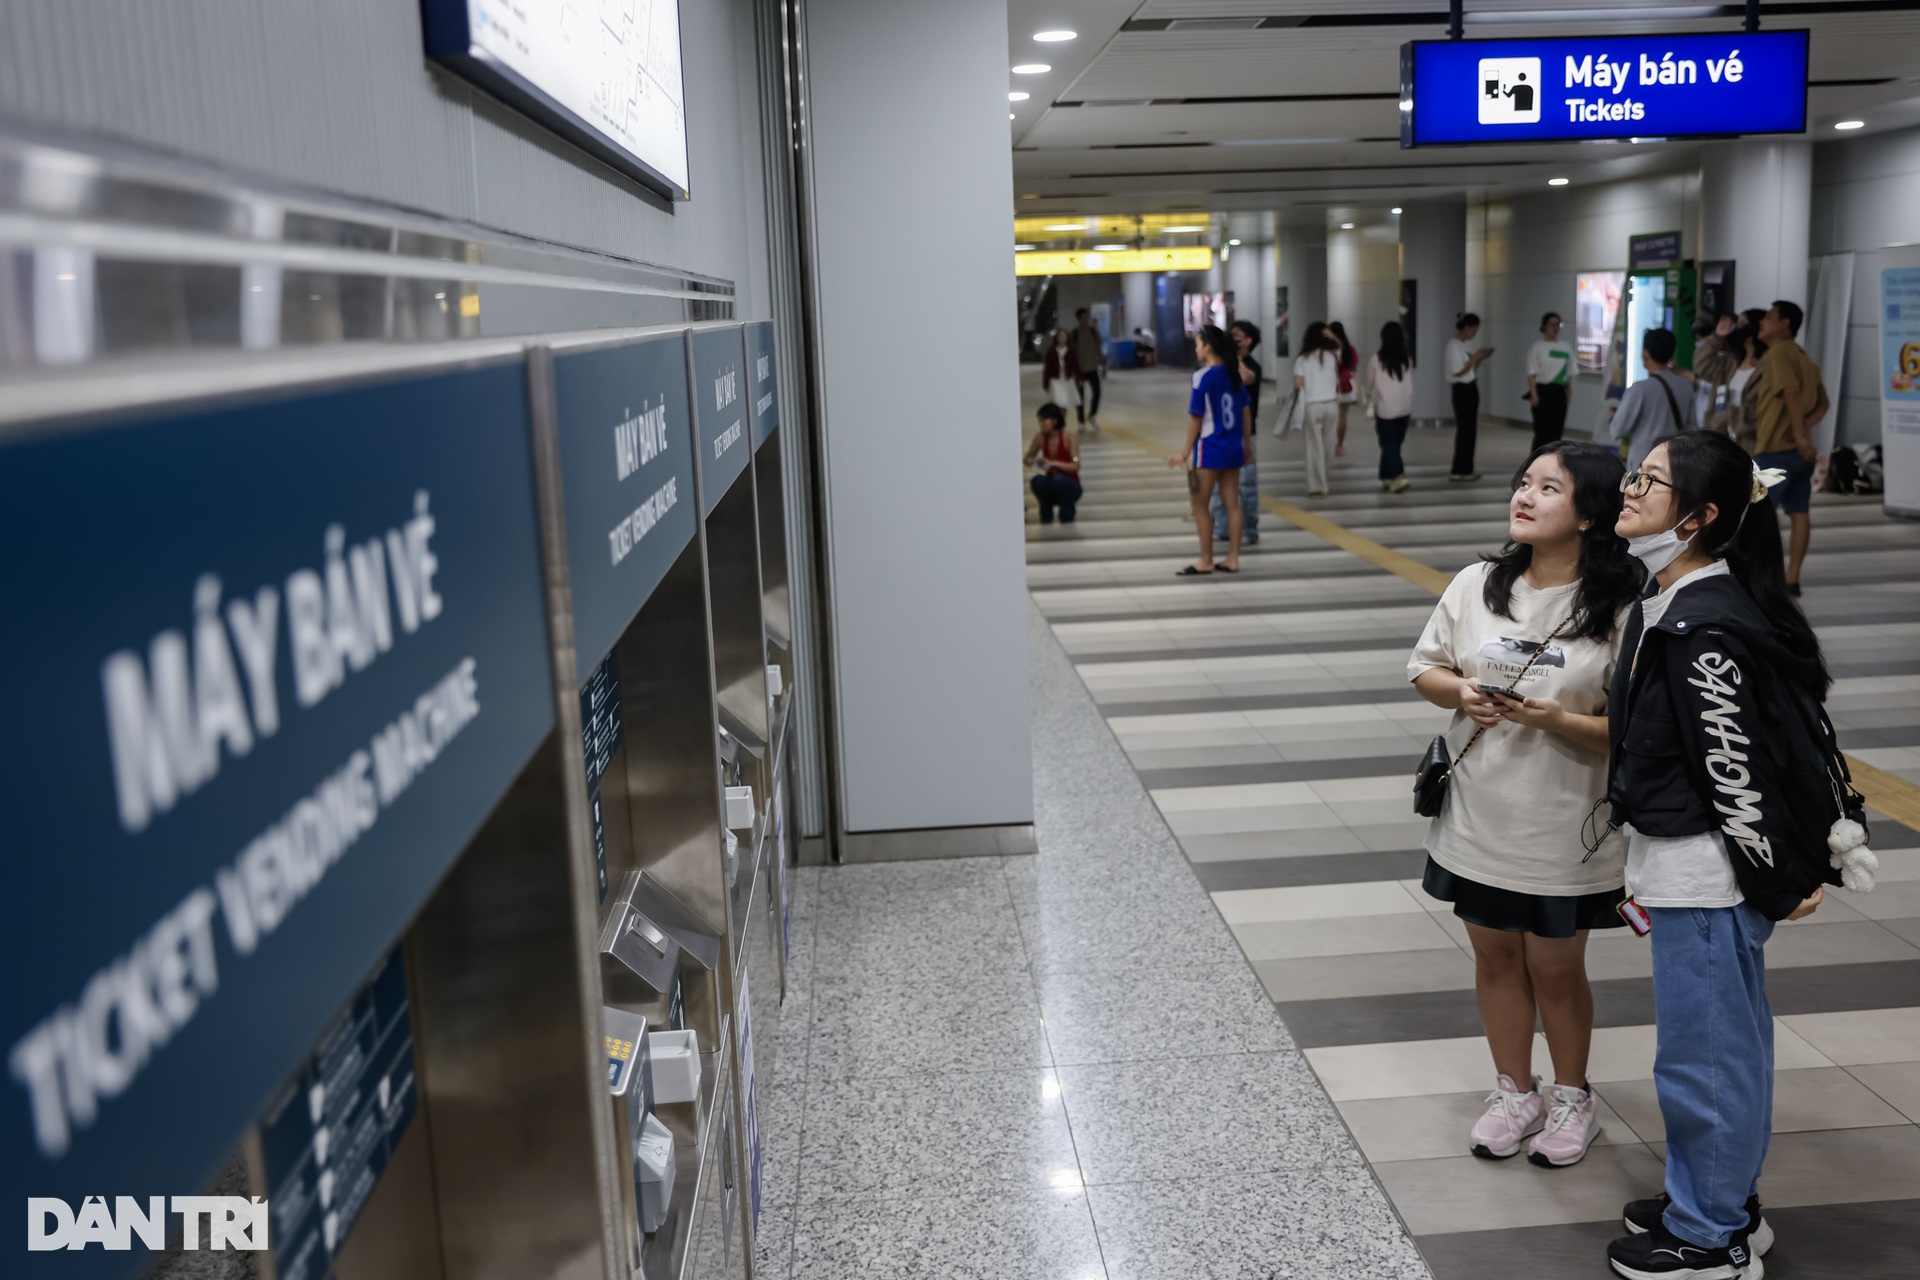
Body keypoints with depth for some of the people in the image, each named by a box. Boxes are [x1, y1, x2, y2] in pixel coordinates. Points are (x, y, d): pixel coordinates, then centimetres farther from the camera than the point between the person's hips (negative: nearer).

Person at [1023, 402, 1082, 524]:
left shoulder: (1069, 438, -16)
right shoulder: (1040, 438, -6)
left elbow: (1076, 466, -22)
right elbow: (1028, 460, 5)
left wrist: (1053, 463, -35)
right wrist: (1034, 461, -19)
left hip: (1069, 487, -3)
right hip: (1051, 489, 3)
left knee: (1059, 479, -35)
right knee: (1038, 480, -29)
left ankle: (1067, 514, -7)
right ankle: (1046, 514, -2)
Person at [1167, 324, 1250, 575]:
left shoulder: (1203, 376, -14)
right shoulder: (1233, 372, 6)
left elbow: (1196, 418, -13)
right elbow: (1244, 410, 11)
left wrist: (1186, 452, -7)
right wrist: (1245, 444, 21)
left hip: (1210, 450, -7)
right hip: (1234, 449, 7)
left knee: (1200, 505, 4)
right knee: (1232, 503, 9)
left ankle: (1205, 561, 8)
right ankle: (1232, 559, 13)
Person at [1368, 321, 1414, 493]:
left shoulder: (1376, 359, -9)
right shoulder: (1407, 360, 1)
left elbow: (1370, 384, 4)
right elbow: (1410, 386, 7)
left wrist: (1370, 401, 22)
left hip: (1385, 408, -4)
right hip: (1404, 408, 4)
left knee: (1389, 445, 0)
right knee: (1394, 444, 14)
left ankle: (1399, 477, -15)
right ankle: (1388, 477, 21)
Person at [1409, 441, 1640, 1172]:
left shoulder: (1619, 610, -14)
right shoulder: (1478, 585, -2)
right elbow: (1425, 669, 6)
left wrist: (1557, 720, -28)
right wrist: (1460, 692, -14)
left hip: (1565, 831, -4)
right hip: (1479, 818, 4)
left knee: (1555, 967, 12)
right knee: (1495, 955, 17)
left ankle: (1571, 1099, 37)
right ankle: (1514, 1093, 37)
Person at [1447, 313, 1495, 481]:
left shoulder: (1463, 345, 15)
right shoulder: (1454, 345, -15)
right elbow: (1458, 371, -21)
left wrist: (1481, 358, 5)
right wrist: (1475, 358, -16)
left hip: (1471, 389, 10)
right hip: (1462, 390, -10)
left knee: (1470, 429, 12)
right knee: (1464, 430, -7)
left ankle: (1465, 469, 17)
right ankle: (1458, 471, -3)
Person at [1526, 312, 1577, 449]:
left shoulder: (1566, 348, 10)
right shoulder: (1537, 348, -3)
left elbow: (1569, 375, 14)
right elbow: (1532, 374, -7)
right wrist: (1533, 395, -16)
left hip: (1559, 393, 5)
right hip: (1543, 391, -5)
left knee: (1556, 432, 5)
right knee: (1542, 432, -8)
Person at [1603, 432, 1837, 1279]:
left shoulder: (1704, 629, -25)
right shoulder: (1674, 604, 6)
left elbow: (1736, 769, -22)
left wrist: (1779, 880, -13)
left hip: (1707, 873, -10)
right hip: (1686, 867, 10)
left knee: (1701, 1053, 6)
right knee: (1726, 1043, 22)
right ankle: (1723, 1203, 38)